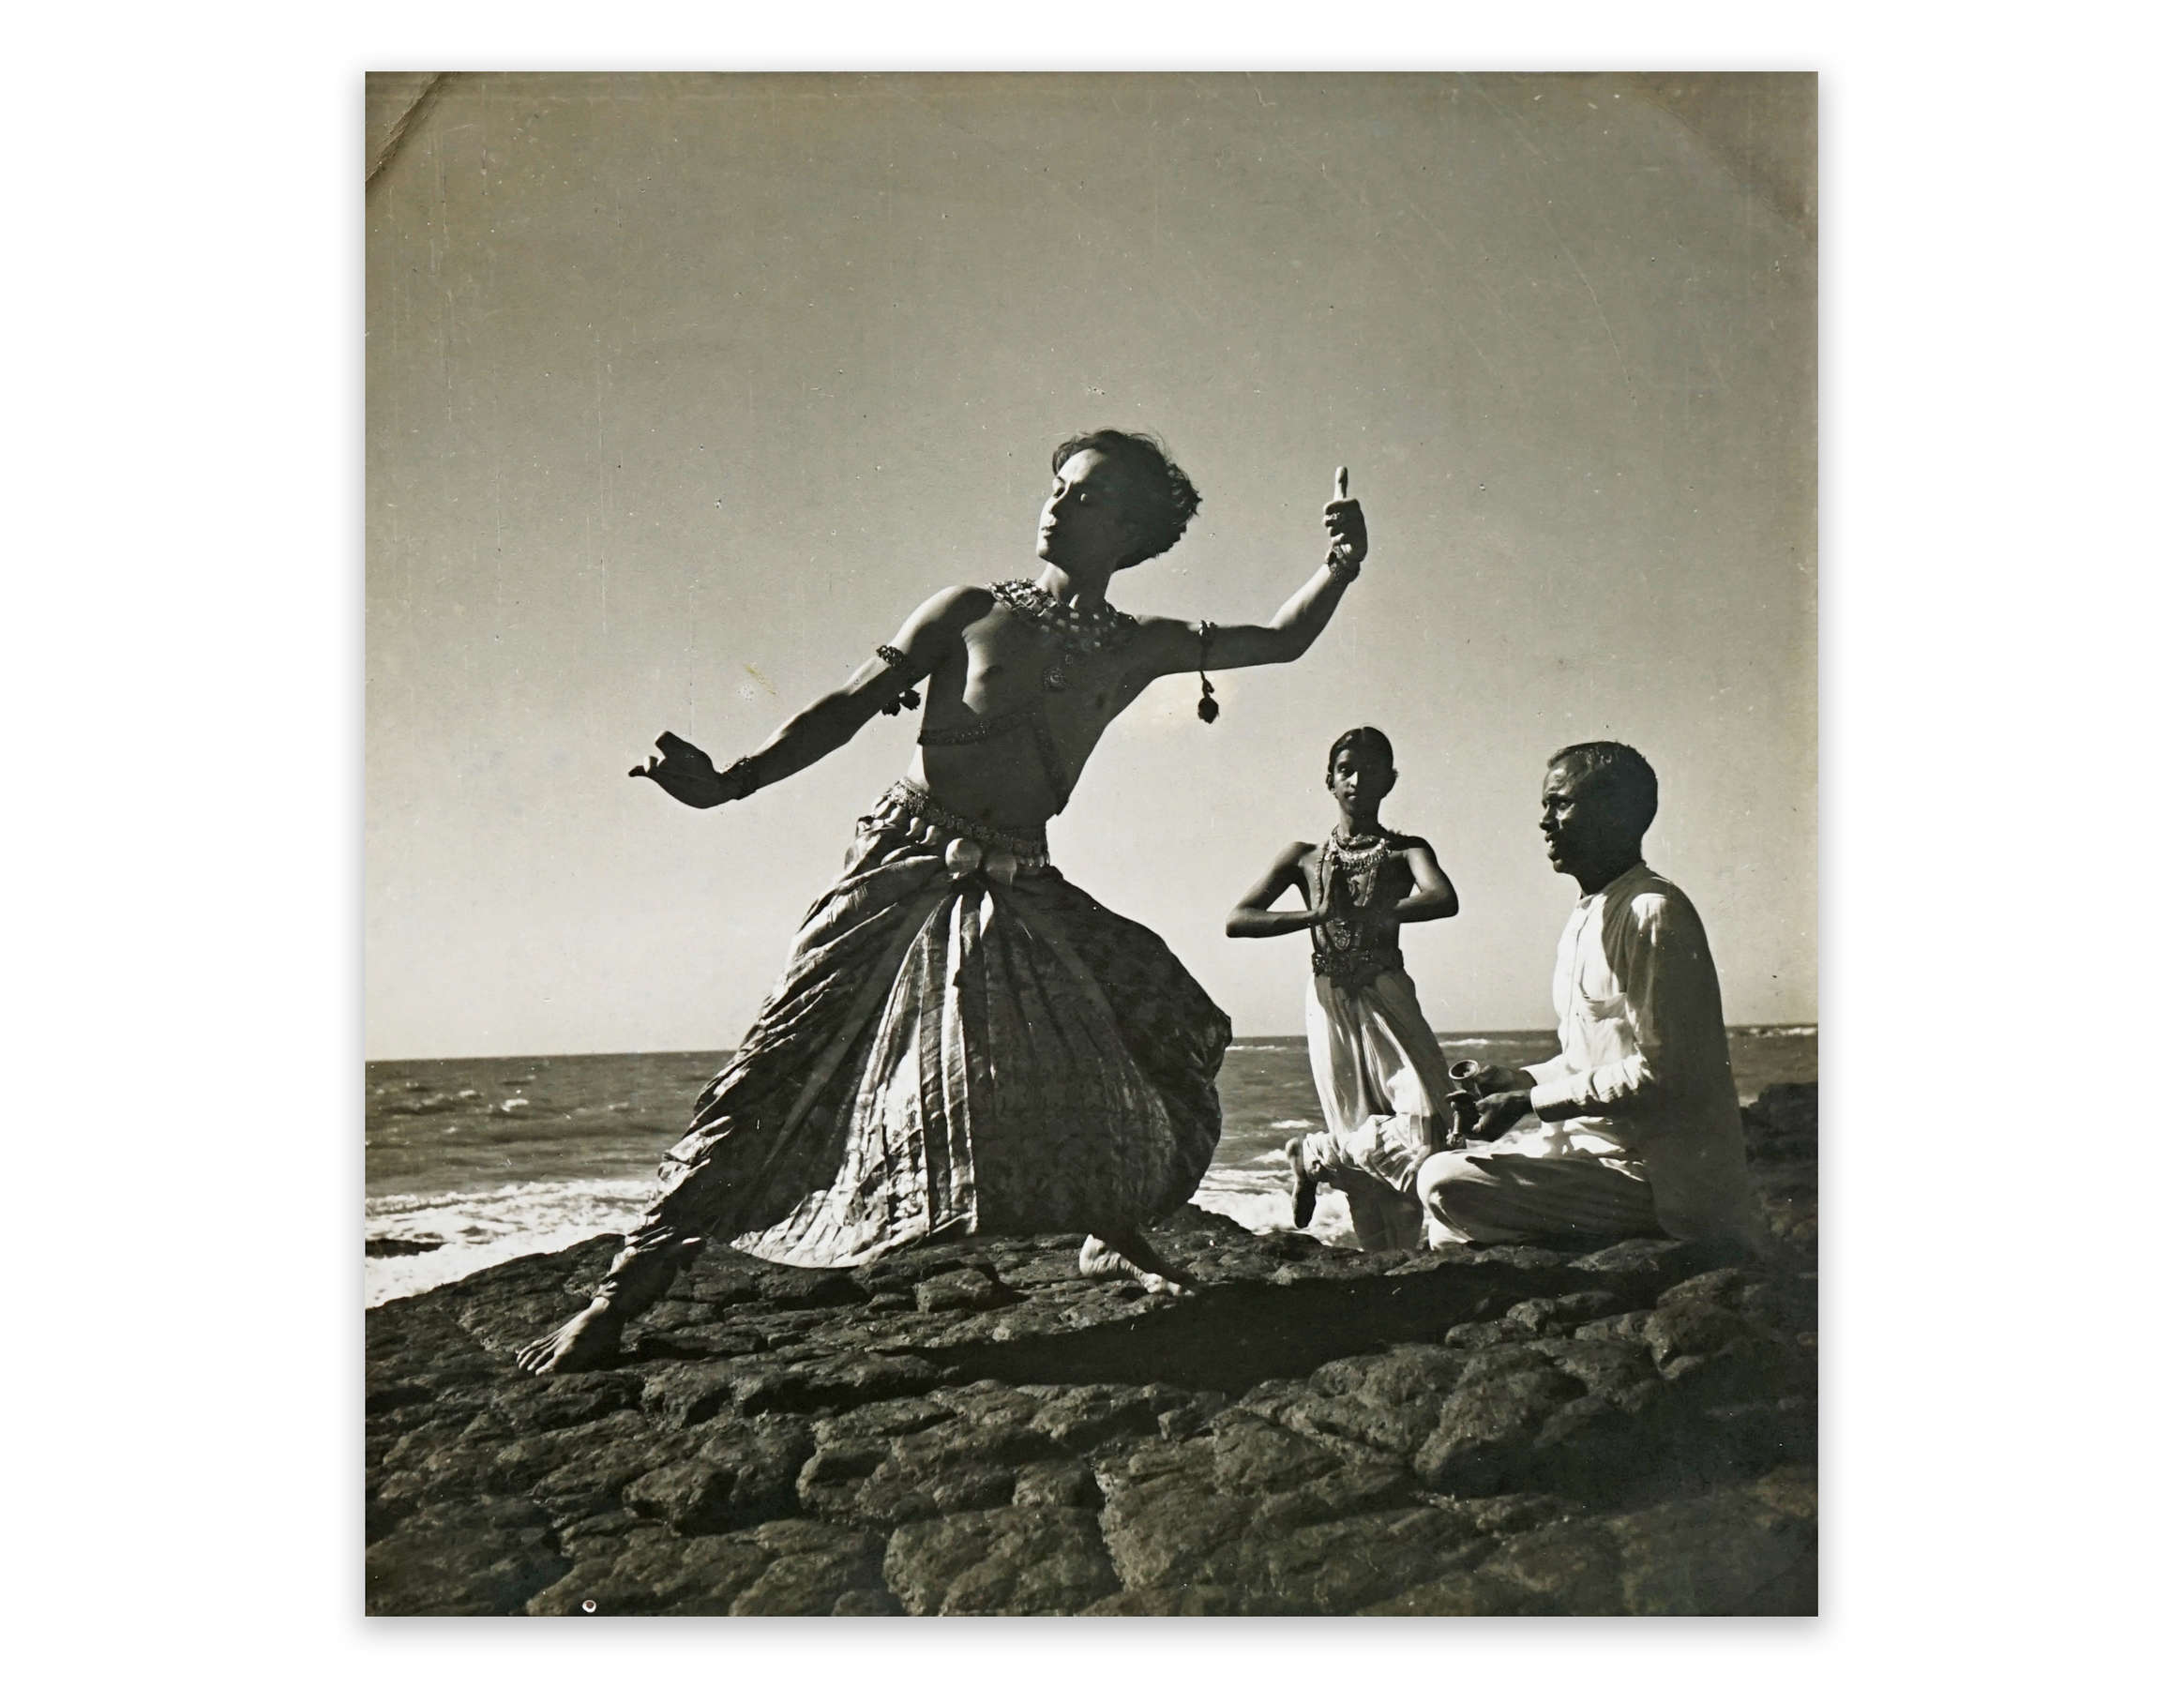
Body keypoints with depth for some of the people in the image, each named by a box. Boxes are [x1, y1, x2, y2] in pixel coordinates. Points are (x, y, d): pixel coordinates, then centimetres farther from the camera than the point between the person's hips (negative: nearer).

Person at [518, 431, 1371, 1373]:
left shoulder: (1139, 650, 10)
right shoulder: (970, 614, 1)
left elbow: (1281, 641, 15)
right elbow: (849, 707, -2)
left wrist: (1339, 568, -3)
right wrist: (729, 782, -12)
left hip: (1022, 890, 4)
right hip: (907, 867, -4)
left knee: (1161, 1028, -1)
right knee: (790, 1067, -11)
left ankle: (1111, 1234, 19)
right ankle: (624, 1292, -6)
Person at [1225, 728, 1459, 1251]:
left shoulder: (1405, 851, 8)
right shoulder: (1304, 858, 11)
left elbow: (1444, 900, -14)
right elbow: (1236, 921, 3)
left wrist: (1365, 915, -14)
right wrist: (1315, 916, -7)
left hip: (1388, 999, 0)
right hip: (1329, 1004, 0)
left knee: (1425, 1127, -14)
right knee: (1364, 1139, -1)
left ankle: (1315, 1155, 6)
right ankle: (1384, 1260, 13)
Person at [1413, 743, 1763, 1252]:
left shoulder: (1655, 913, -14)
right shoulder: (1588, 915, 17)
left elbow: (1661, 1073, -20)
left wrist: (1530, 1103, -16)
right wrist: (1521, 1080, 6)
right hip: (1599, 1140, 10)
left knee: (1446, 1182, -22)